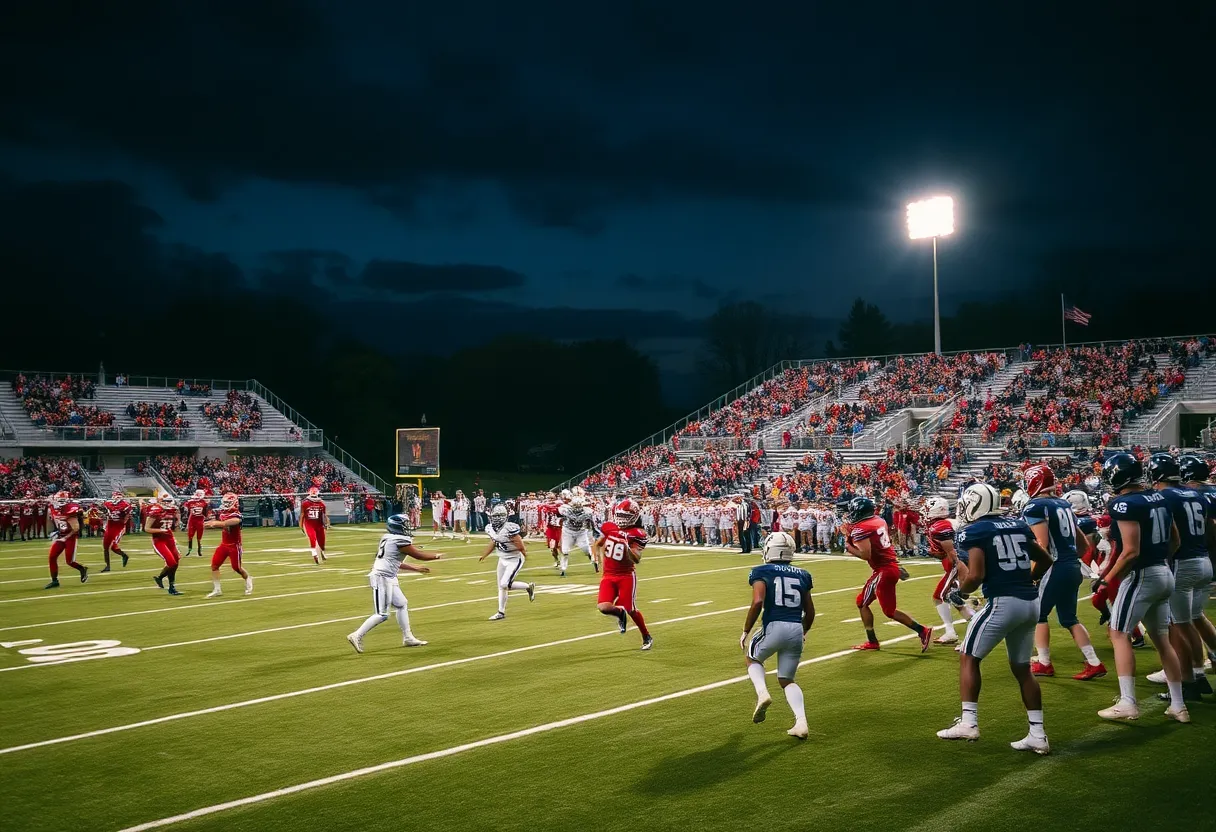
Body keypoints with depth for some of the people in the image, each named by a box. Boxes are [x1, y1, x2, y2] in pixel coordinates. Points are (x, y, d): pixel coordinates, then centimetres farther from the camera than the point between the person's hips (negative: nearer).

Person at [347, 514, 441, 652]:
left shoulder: (388, 539, 13)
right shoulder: (401, 541, -15)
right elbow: (418, 555, -6)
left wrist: (416, 568, 29)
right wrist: (436, 556, 12)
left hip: (389, 579, 10)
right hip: (382, 579, -10)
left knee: (402, 605, 18)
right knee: (382, 614, -8)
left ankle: (408, 638, 25)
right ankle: (357, 636, -5)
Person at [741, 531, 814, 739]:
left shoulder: (762, 572, 1)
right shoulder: (802, 575, 15)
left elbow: (758, 602, -14)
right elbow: (810, 612, 18)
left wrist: (745, 631, -5)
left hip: (774, 627, -4)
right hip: (796, 629, 4)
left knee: (753, 658, 27)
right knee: (786, 679, 19)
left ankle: (762, 693, 0)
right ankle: (801, 722, 0)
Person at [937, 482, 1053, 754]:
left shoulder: (973, 532, -5)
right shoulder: (1018, 525, 14)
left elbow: (975, 577, -14)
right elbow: (1045, 561, 23)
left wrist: (963, 583, 6)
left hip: (1003, 602, -7)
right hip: (1031, 602, 7)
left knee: (969, 658, 10)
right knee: (1022, 667, 16)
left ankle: (968, 723, 5)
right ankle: (1038, 736, 16)